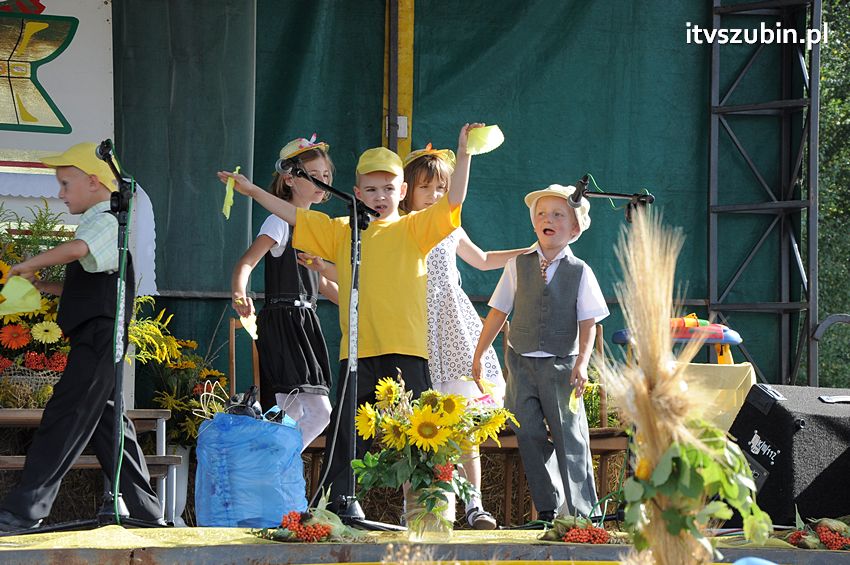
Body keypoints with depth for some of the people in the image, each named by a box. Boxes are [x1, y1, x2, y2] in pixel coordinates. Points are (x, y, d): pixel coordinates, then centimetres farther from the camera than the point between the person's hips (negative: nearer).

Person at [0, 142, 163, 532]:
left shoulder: (106, 222, -11)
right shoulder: (99, 223, 21)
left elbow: (75, 249, -33)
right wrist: (45, 287, 13)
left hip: (98, 335, -11)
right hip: (95, 337, 11)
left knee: (66, 416, -14)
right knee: (102, 418, 11)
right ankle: (144, 510, 15)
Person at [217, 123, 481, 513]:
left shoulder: (413, 229, 7)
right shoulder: (341, 232, 15)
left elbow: (453, 202, -5)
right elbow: (293, 215, 17)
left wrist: (463, 154, -14)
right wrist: (253, 192, 14)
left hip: (405, 351, -3)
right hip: (356, 350, 3)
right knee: (345, 435, 4)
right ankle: (336, 509, 8)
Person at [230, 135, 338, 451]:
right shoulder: (281, 221, -9)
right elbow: (246, 263, -21)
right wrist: (239, 295, -41)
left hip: (305, 321, 9)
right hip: (283, 321, -9)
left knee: (293, 416, 5)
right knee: (320, 411, -16)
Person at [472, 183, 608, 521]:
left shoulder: (580, 272, 0)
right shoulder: (518, 266, 5)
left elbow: (588, 322, -2)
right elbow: (498, 312, 9)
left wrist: (582, 363, -14)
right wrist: (478, 355, 8)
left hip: (561, 365, -2)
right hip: (522, 363, 2)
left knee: (570, 437, -2)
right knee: (529, 436, 1)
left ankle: (580, 511, 3)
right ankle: (548, 510, 8)